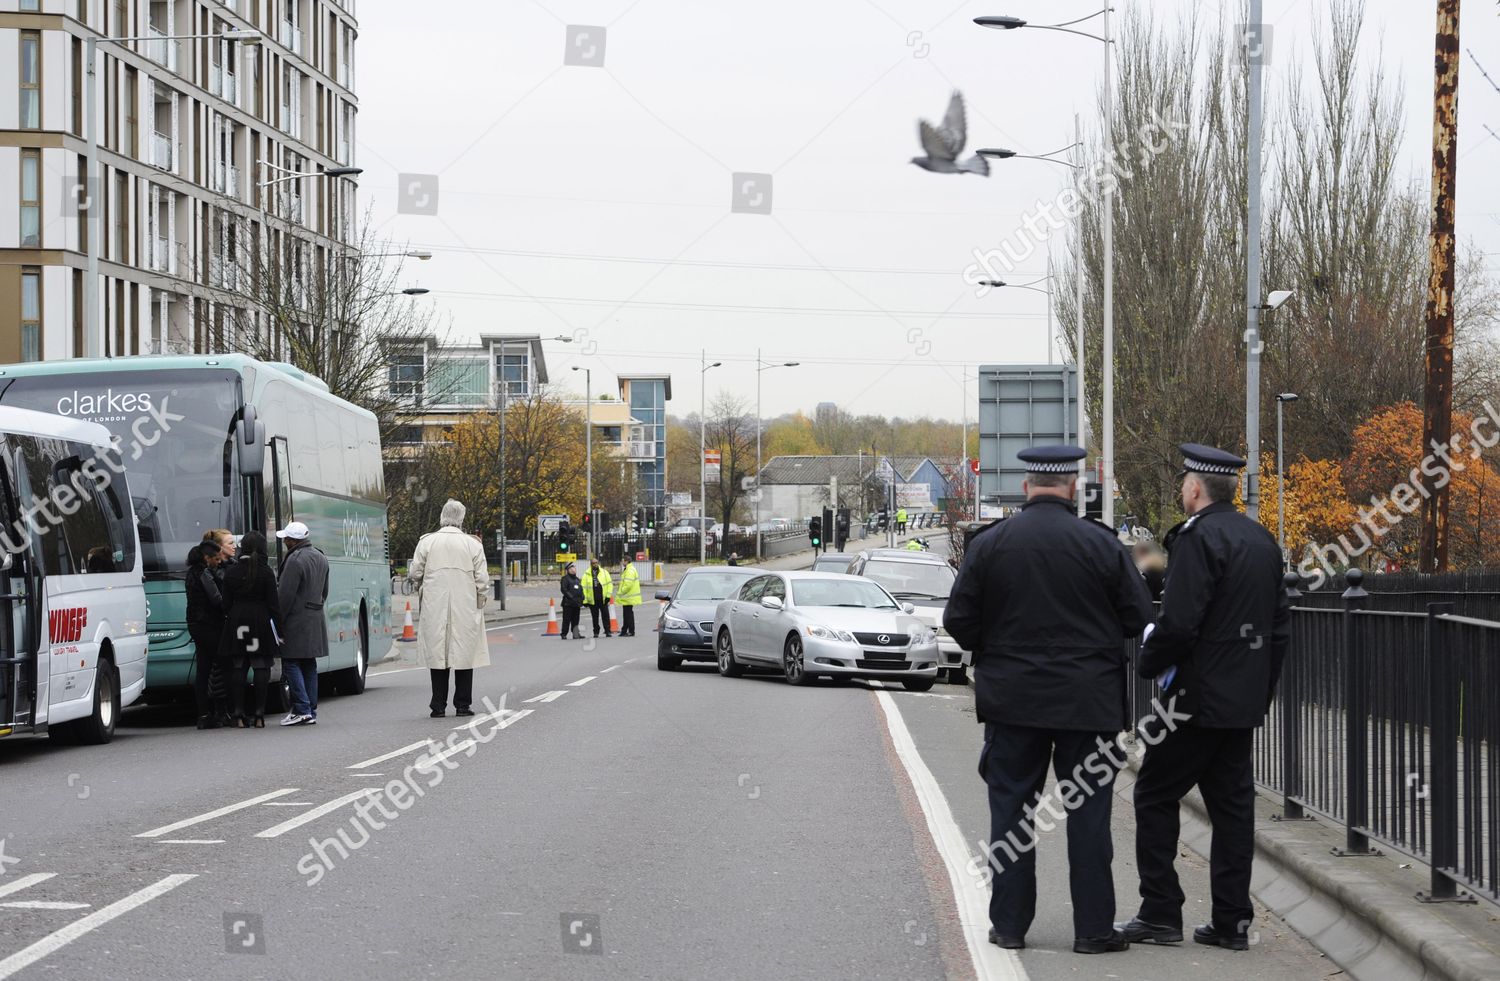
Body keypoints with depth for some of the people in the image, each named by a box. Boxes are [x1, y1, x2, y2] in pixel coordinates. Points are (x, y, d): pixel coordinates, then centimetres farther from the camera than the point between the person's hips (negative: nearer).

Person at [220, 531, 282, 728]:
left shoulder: (231, 572, 2)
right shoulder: (266, 572, -5)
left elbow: (226, 602, 3)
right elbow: (274, 603, -5)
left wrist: (229, 621, 11)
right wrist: (278, 629, -2)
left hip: (237, 623, 2)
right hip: (261, 621, -2)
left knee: (238, 669, 6)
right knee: (261, 668, 1)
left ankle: (238, 714, 3)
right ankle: (259, 714, -2)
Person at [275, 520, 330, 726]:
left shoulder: (295, 560, -17)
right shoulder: (321, 558, 13)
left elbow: (285, 594, -17)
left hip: (296, 621, -9)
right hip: (316, 620, 9)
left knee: (291, 664, -4)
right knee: (309, 665, 11)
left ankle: (302, 710, -11)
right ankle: (311, 712, 11)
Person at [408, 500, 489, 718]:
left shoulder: (426, 542, -1)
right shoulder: (472, 544, -2)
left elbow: (415, 573, 3)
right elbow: (482, 579, -1)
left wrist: (421, 589, 23)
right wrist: (480, 602, 12)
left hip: (434, 609, 1)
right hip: (465, 609, -1)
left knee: (437, 655, 4)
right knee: (464, 655, 5)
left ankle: (439, 706, 3)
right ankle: (462, 704, 5)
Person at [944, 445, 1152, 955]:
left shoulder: (988, 544, -3)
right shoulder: (1102, 545, -7)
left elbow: (959, 621, -1)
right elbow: (1138, 617, -4)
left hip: (1012, 700, 1)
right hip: (1087, 700, -1)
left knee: (1011, 810, 9)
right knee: (1088, 812, 4)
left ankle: (1009, 923, 11)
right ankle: (1093, 927, 6)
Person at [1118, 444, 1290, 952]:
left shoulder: (1199, 538, -14)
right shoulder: (1262, 540, 12)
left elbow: (1178, 622, -21)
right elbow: (1280, 624, 16)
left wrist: (1148, 662, -4)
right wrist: (1262, 688, 20)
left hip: (1198, 696, -8)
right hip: (1244, 701, 8)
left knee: (1155, 795, 2)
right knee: (1232, 804, 9)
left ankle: (1160, 913, 1)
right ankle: (1232, 920, 9)